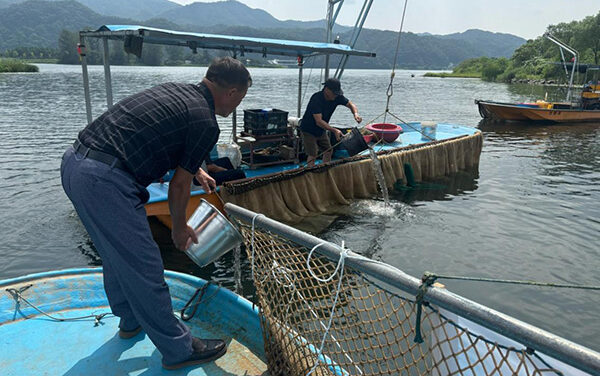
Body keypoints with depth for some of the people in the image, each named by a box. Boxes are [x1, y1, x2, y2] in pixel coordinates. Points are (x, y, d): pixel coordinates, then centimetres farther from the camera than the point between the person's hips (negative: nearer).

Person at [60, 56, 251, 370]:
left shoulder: (173, 90, 17)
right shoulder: (205, 123, -9)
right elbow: (178, 185, -1)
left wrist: (196, 170, 44)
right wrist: (180, 228, 16)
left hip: (73, 161, 10)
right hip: (105, 181, -10)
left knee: (117, 253, 25)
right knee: (142, 267, 2)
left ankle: (131, 320, 47)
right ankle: (178, 350, 20)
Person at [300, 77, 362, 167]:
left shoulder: (337, 97, -11)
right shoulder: (316, 99, -31)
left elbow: (350, 104, 0)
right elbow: (319, 121, -36)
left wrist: (355, 114, -23)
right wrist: (334, 130, -43)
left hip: (321, 130, 7)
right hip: (309, 130, -7)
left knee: (328, 151, 10)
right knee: (312, 155, -12)